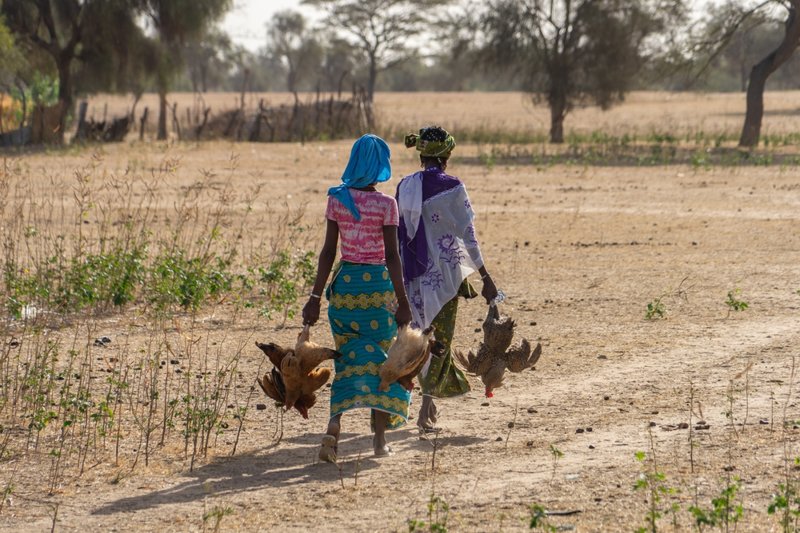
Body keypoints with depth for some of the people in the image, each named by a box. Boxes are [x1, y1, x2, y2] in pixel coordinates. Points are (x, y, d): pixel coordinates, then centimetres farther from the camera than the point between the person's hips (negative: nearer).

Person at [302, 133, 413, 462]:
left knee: (347, 359, 11)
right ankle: (380, 438, 10)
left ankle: (334, 426, -10)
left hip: (344, 282, 3)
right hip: (377, 285, -3)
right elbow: (392, 256, -11)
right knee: (378, 358, 9)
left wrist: (316, 296, 4)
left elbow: (328, 251, 0)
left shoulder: (337, 199, 0)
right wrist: (403, 302, -6)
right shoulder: (386, 204, -10)